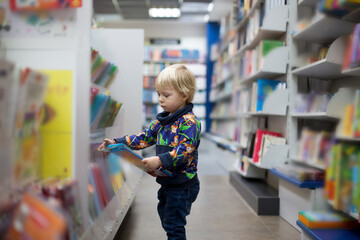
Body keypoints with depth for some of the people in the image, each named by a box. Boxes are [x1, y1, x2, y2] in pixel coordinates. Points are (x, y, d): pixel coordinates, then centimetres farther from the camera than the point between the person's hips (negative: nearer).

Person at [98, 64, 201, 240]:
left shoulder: (189, 122, -19)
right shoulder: (163, 120, 8)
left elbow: (184, 151, -28)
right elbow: (145, 137, 11)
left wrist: (160, 160, -40)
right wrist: (117, 142, 4)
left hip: (183, 184, -9)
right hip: (167, 182, 9)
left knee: (173, 225, -2)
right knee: (165, 218, 23)